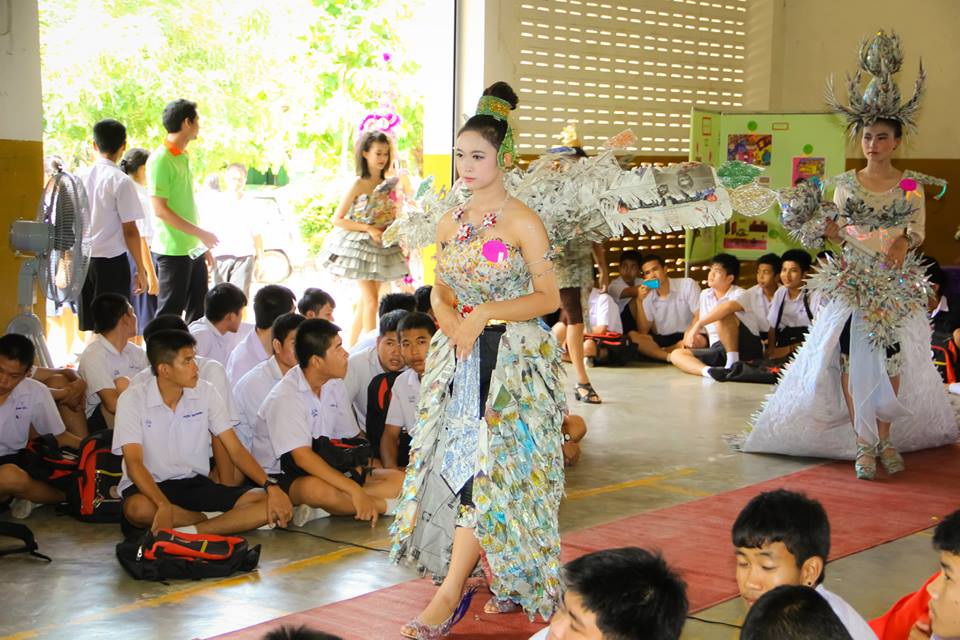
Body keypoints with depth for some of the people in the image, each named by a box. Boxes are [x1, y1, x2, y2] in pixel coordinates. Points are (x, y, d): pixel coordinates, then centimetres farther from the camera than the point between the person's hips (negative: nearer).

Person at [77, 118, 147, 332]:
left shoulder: (81, 177, 5)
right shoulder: (121, 182, -11)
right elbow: (130, 231, -12)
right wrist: (140, 270, -4)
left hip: (83, 260, 6)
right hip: (111, 261, -6)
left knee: (89, 329, 12)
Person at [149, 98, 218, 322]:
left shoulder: (183, 158, 14)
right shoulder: (160, 160, -14)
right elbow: (160, 210, -18)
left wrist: (202, 244, 18)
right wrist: (200, 233, -19)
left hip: (193, 249, 9)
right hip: (173, 251, -9)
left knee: (198, 313, 13)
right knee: (169, 314, -3)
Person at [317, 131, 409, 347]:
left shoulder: (388, 184, 5)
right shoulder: (358, 185, -12)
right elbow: (338, 219, -12)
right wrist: (369, 229, -19)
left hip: (381, 245, 6)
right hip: (359, 244, -6)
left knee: (366, 300, 10)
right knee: (370, 299, -10)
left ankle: (351, 346, 18)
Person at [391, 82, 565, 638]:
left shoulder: (523, 222, -8)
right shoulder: (450, 223, 11)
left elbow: (549, 298, -10)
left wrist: (484, 314, -17)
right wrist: (450, 320, -6)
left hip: (513, 360, -6)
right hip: (460, 358, 7)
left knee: (487, 467, -9)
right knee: (457, 463, 6)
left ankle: (449, 593, -9)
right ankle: (511, 582, 20)